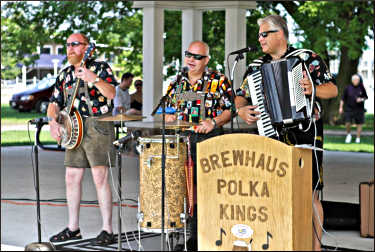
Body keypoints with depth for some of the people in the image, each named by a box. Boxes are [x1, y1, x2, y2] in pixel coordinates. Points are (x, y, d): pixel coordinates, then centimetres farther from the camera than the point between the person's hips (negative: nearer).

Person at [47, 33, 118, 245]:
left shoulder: (101, 67, -1)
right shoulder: (65, 74, 17)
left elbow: (111, 94, -16)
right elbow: (55, 103, 19)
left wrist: (94, 79, -30)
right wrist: (53, 121, 0)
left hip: (98, 127, -7)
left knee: (100, 178, -12)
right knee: (72, 178, 7)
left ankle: (108, 230, -9)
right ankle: (73, 228, 17)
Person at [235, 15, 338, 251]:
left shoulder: (307, 58, 1)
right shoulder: (256, 66, 13)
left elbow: (333, 89, -3)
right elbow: (241, 97, 13)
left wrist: (313, 89, -22)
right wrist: (242, 110, -10)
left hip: (306, 133, -4)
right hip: (271, 135, 4)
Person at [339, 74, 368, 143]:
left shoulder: (361, 88, -1)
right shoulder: (348, 88, -1)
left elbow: (366, 97, 8)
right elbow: (343, 98, 5)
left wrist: (362, 99, -13)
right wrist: (341, 107, 3)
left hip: (359, 109, 1)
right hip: (349, 109, -1)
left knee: (359, 124, 3)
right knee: (348, 123, -9)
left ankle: (358, 138, 16)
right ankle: (348, 134, 17)